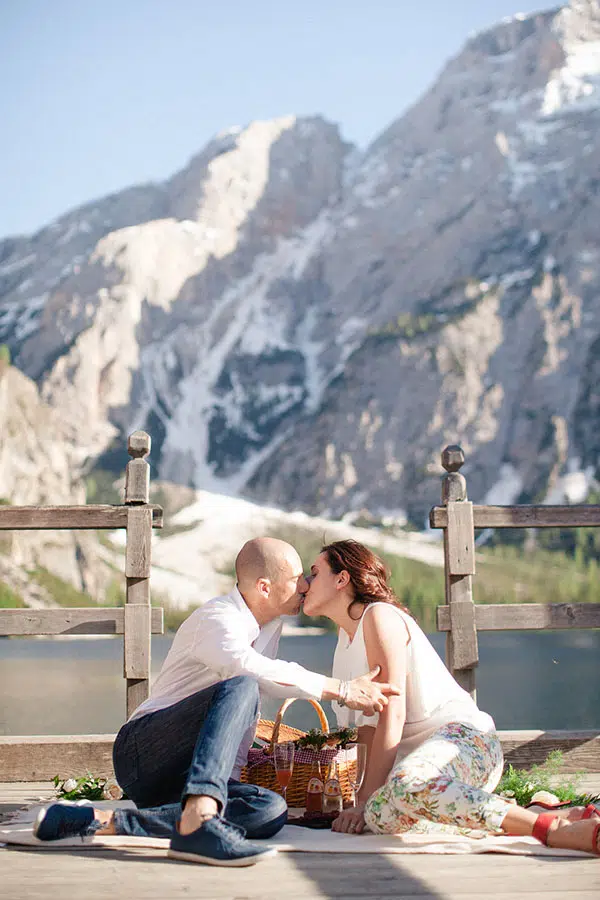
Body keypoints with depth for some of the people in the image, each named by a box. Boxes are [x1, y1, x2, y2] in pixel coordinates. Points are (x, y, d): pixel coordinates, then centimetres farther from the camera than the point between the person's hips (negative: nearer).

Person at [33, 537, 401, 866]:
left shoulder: (270, 623, 14)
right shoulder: (216, 619, -14)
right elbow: (256, 670, -36)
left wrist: (231, 776, 11)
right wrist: (343, 691, -32)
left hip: (180, 777, 9)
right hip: (142, 749, -9)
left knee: (271, 811, -22)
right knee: (239, 688, -31)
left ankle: (109, 821, -24)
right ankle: (198, 822, -49)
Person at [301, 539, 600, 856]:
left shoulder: (379, 616, -5)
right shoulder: (348, 634, 22)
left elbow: (392, 715, -14)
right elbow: (369, 726, 19)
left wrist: (368, 799, -16)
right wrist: (365, 801, 9)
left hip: (461, 734, -9)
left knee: (407, 788, -40)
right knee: (383, 817, -23)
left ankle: (556, 829, -36)